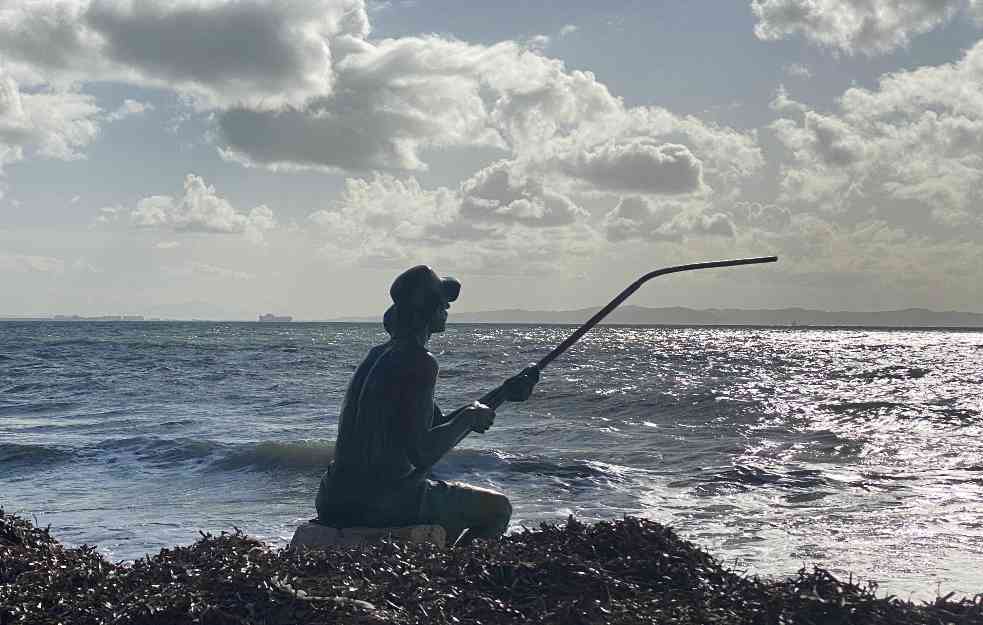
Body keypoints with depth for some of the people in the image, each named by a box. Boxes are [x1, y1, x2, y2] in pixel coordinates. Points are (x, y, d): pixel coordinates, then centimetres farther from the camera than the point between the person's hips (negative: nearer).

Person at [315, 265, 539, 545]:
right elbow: (422, 453, -21)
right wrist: (470, 418, -5)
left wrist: (503, 394, 22)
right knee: (497, 507, 6)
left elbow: (437, 426, 22)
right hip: (383, 501, -9)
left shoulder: (379, 354, 15)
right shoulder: (418, 362, -14)